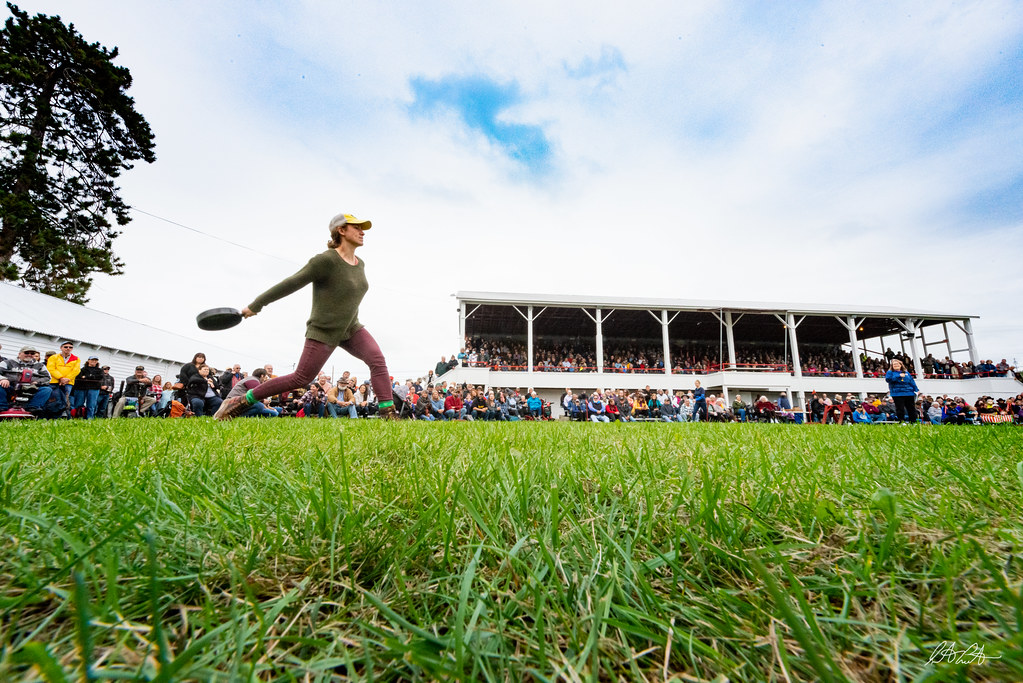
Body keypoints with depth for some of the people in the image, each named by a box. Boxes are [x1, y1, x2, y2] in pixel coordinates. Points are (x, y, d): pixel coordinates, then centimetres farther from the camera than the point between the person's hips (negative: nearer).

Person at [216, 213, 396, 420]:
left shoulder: (360, 264, 5)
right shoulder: (325, 260, -18)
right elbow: (291, 284, -13)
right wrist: (255, 305, -5)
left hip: (351, 328, 6)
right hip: (323, 331, -6)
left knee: (377, 360, -15)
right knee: (301, 379, -2)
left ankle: (387, 413, -16)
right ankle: (241, 402, 14)